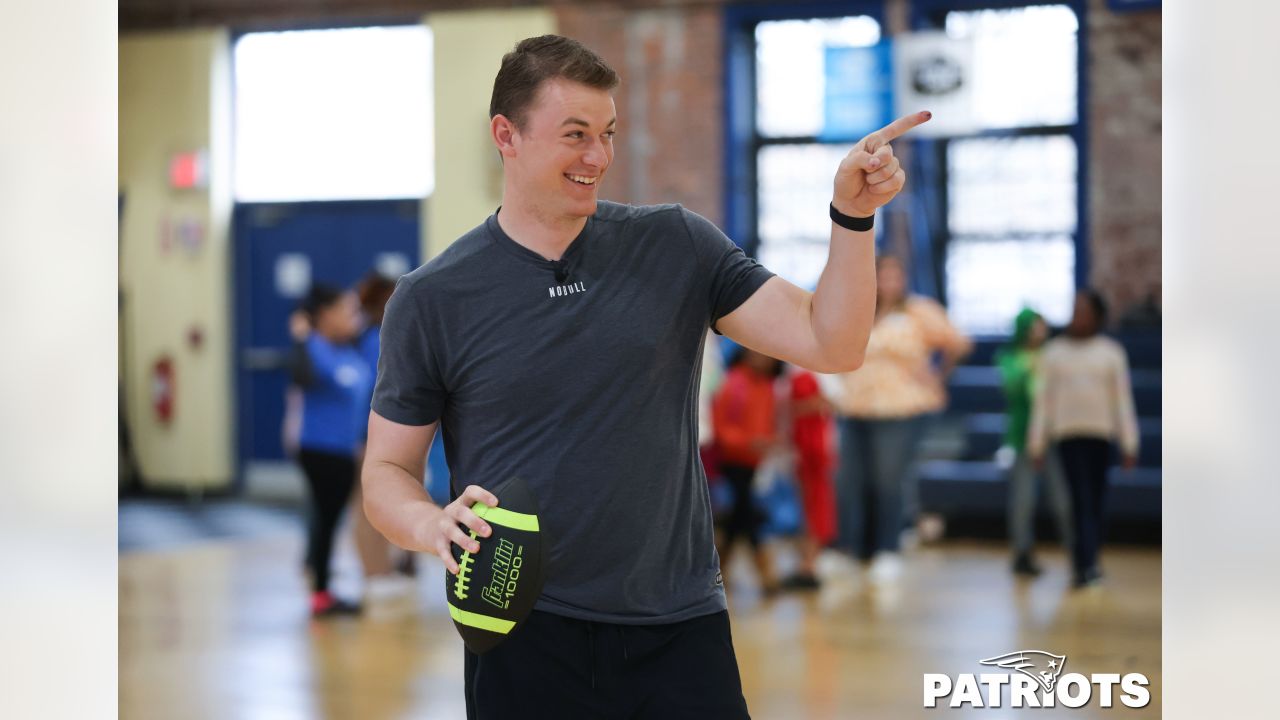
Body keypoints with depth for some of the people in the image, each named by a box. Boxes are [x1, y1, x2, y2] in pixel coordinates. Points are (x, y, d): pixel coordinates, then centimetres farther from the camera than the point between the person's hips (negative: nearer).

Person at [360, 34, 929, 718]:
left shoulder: (677, 247, 3)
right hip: (525, 636, -1)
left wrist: (852, 216, -16)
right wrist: (434, 525, -18)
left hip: (680, 631, 1)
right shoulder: (431, 298, -1)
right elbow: (386, 470, 3)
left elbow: (829, 345, -3)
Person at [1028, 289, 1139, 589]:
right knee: (1081, 498, -11)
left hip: (1102, 433, 1)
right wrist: (1037, 443, 1)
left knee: (1096, 500, 6)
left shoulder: (1111, 352, 7)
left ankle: (1085, 563, 18)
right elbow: (1043, 399, 6)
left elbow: (1123, 399, 4)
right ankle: (1087, 565, -17)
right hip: (1068, 433, -1)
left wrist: (1129, 444, -1)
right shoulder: (1054, 351, 7)